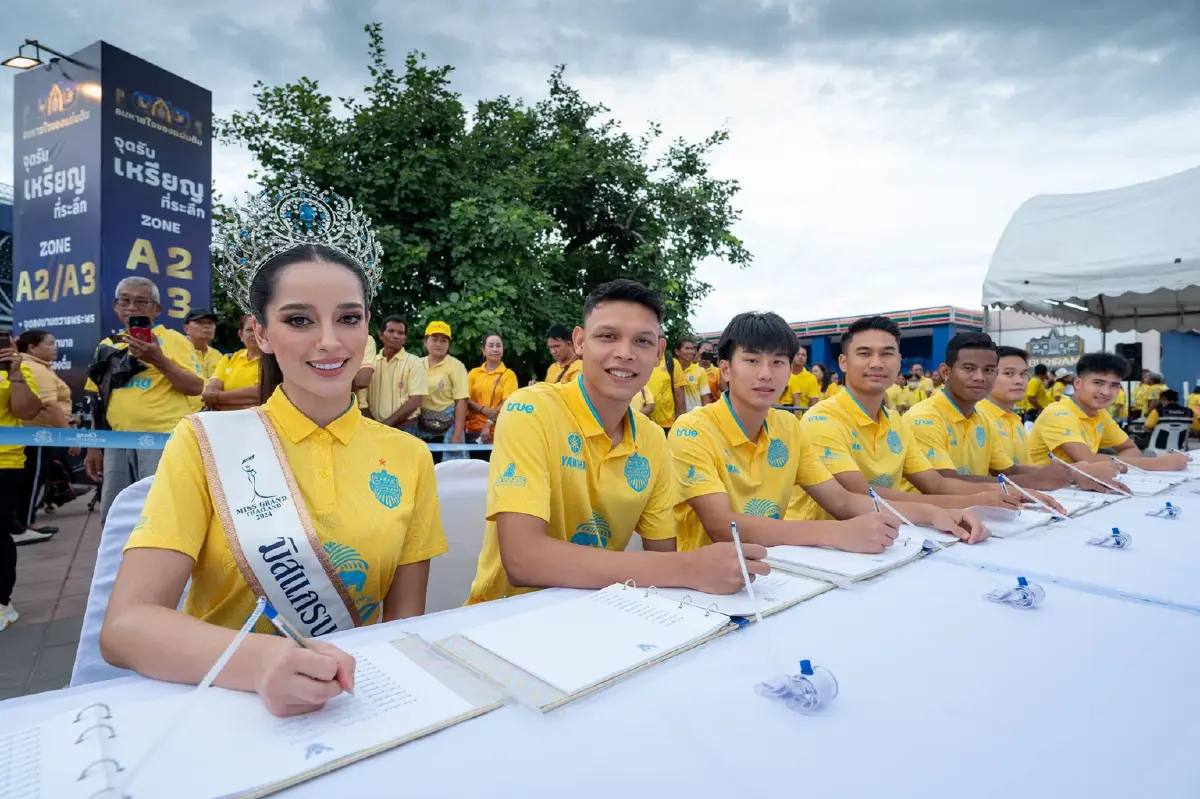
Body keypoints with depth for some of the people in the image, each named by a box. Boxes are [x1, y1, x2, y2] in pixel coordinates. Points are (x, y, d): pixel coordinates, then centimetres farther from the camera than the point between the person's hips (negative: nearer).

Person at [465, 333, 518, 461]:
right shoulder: (474, 373, 10)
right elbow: (466, 399, 2)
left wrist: (489, 424, -16)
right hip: (474, 430, 3)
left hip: (498, 432, -2)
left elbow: (506, 404, -7)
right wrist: (484, 410, -15)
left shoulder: (509, 374, 2)